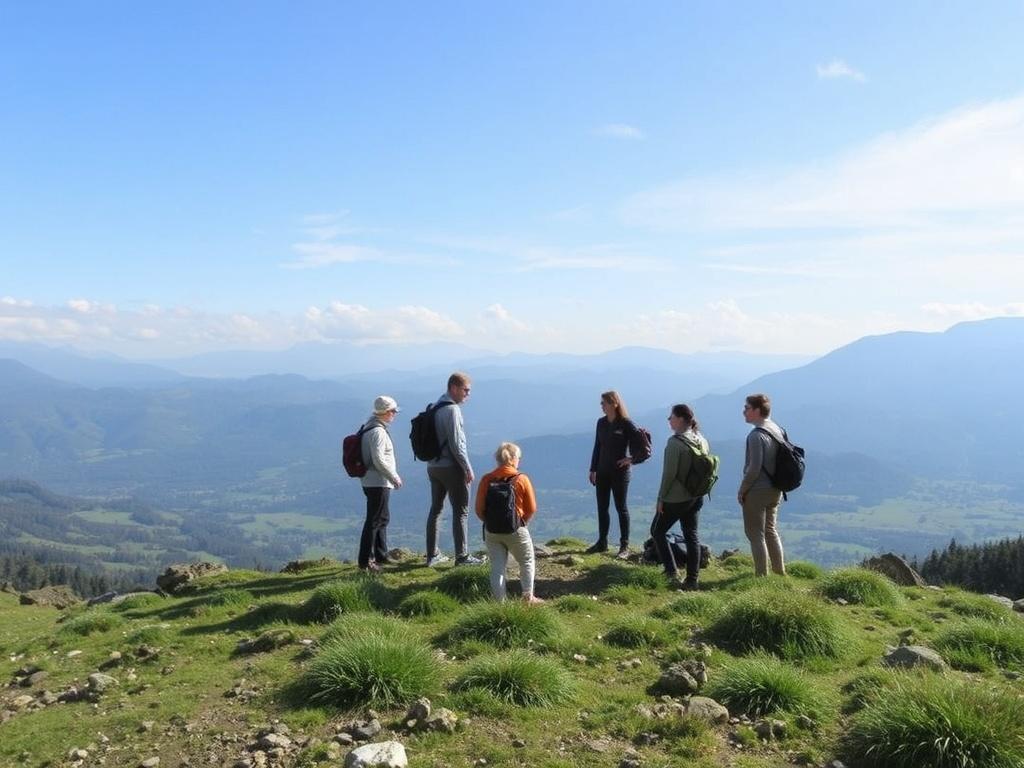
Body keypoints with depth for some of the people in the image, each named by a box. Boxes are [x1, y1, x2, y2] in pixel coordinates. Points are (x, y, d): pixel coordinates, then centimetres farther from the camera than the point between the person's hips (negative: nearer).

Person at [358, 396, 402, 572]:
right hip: (378, 483, -11)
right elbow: (379, 460, -24)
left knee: (383, 518, 20)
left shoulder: (370, 428, 13)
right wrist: (395, 477, -14)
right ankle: (365, 561, -1)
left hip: (372, 482, 11)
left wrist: (393, 476, 20)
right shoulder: (377, 431, -18)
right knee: (374, 521, -5)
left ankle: (380, 555, 30)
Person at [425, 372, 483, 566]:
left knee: (436, 508, 14)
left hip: (433, 466, 9)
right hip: (451, 467, -9)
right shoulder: (452, 409, -17)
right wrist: (468, 468, -14)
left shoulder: (435, 407, 11)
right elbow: (457, 444, -20)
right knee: (461, 511, 0)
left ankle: (432, 554, 20)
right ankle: (462, 556, 3)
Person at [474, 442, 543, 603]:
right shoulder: (522, 479, -9)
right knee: (527, 562, 18)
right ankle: (528, 597, 21)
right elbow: (531, 509, -4)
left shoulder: (486, 480, -4)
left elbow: (479, 510, -2)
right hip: (516, 530, -2)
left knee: (497, 567, 11)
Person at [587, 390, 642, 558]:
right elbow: (597, 447, 11)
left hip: (620, 472, -6)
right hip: (602, 472, 6)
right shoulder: (601, 423, 6)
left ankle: (624, 546, 10)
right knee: (602, 508, 11)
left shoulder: (626, 424, -11)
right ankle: (602, 542, 22)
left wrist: (631, 459, -15)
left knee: (621, 508, 2)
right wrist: (593, 469, 10)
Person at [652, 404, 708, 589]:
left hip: (675, 498, -7)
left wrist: (661, 498, -11)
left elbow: (669, 473, -19)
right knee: (691, 536, 13)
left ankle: (672, 572, 7)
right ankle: (692, 579, 16)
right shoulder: (702, 440, 5)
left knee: (658, 531, 11)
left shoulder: (675, 442, -19)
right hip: (696, 497, 7)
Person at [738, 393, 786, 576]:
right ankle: (780, 572, 28)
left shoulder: (756, 435, -20)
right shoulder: (778, 429, 7)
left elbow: (754, 468, -22)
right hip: (775, 490, 9)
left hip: (757, 491, -9)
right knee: (770, 530, 20)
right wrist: (776, 485, 17)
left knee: (755, 534, 2)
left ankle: (761, 575, 7)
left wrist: (741, 491, -11)